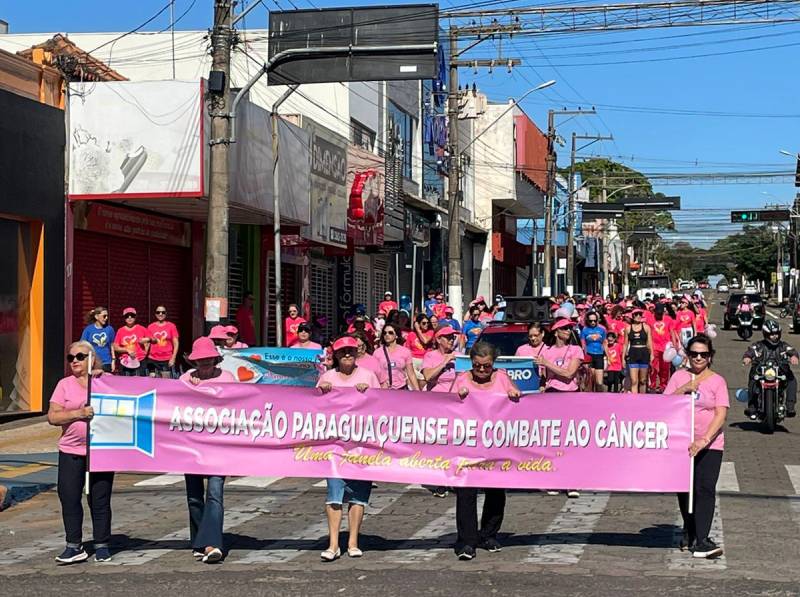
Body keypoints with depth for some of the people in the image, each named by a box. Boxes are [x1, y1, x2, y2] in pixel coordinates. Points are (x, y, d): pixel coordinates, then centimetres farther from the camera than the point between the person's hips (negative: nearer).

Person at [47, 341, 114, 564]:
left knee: (100, 499, 3)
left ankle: (101, 545, 13)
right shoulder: (65, 385, 7)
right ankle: (74, 546, 9)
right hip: (71, 451, 1)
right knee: (69, 497, -1)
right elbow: (52, 416, 1)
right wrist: (79, 413, -14)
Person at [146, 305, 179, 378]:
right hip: (153, 360, 1)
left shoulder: (171, 326, 4)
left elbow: (176, 344, 3)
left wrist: (173, 358, -5)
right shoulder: (150, 327, 7)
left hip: (167, 361, -1)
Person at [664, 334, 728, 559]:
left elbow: (721, 415, -9)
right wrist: (683, 389, -12)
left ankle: (701, 541, -16)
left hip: (710, 445, -3)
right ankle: (689, 534, 31)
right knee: (684, 490, 12)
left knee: (705, 490, -13)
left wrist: (704, 440, -20)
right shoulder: (679, 376, 6)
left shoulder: (717, 381, -2)